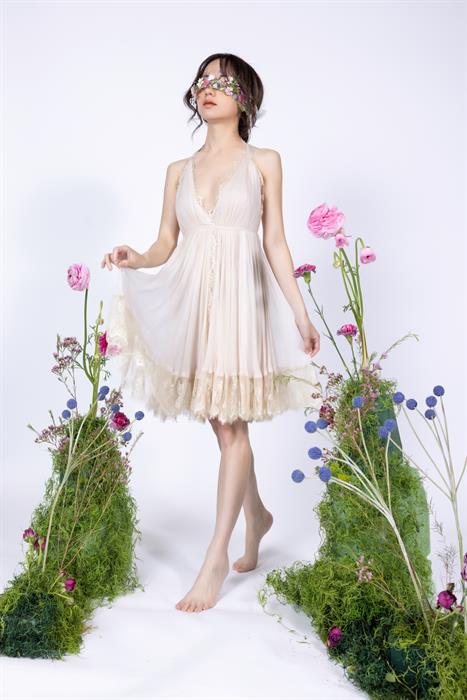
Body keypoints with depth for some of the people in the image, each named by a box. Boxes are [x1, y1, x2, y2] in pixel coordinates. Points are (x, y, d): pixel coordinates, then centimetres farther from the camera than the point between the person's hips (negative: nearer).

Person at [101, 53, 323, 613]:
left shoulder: (264, 162, 7)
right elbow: (165, 245, 9)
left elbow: (275, 243, 3)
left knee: (230, 424, -6)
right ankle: (257, 516, 32)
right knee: (221, 423, 10)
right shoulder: (179, 170, 14)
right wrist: (135, 259, -13)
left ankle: (216, 558, -1)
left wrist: (300, 312, -2)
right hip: (190, 298, 4)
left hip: (240, 297, -4)